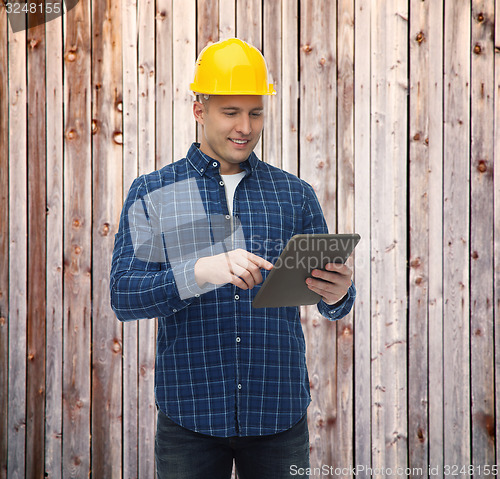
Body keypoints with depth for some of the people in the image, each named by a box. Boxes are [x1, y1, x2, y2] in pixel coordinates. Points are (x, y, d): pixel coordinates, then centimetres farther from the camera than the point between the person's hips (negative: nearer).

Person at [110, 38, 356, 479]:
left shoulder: (296, 194, 10)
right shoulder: (152, 193, 3)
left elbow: (331, 300, 9)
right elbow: (123, 296, -7)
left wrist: (337, 294, -16)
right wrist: (202, 271, -25)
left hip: (280, 412, 2)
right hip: (190, 414, -2)